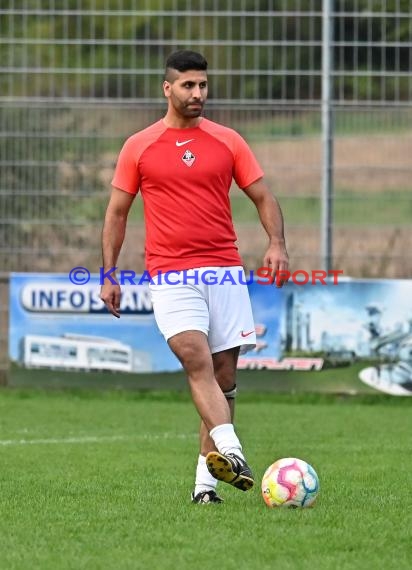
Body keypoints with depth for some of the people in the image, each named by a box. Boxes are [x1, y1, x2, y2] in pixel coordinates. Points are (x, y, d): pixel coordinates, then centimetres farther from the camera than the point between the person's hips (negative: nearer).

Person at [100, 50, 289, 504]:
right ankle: (230, 451, -37)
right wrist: (108, 275, 7)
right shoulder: (138, 147, 6)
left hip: (225, 272, 2)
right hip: (170, 275, -2)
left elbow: (263, 197, 11)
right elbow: (116, 212, 12)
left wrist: (277, 243, -8)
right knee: (196, 359, -23)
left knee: (224, 373, 1)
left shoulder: (227, 142, 9)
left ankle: (207, 478, 8)